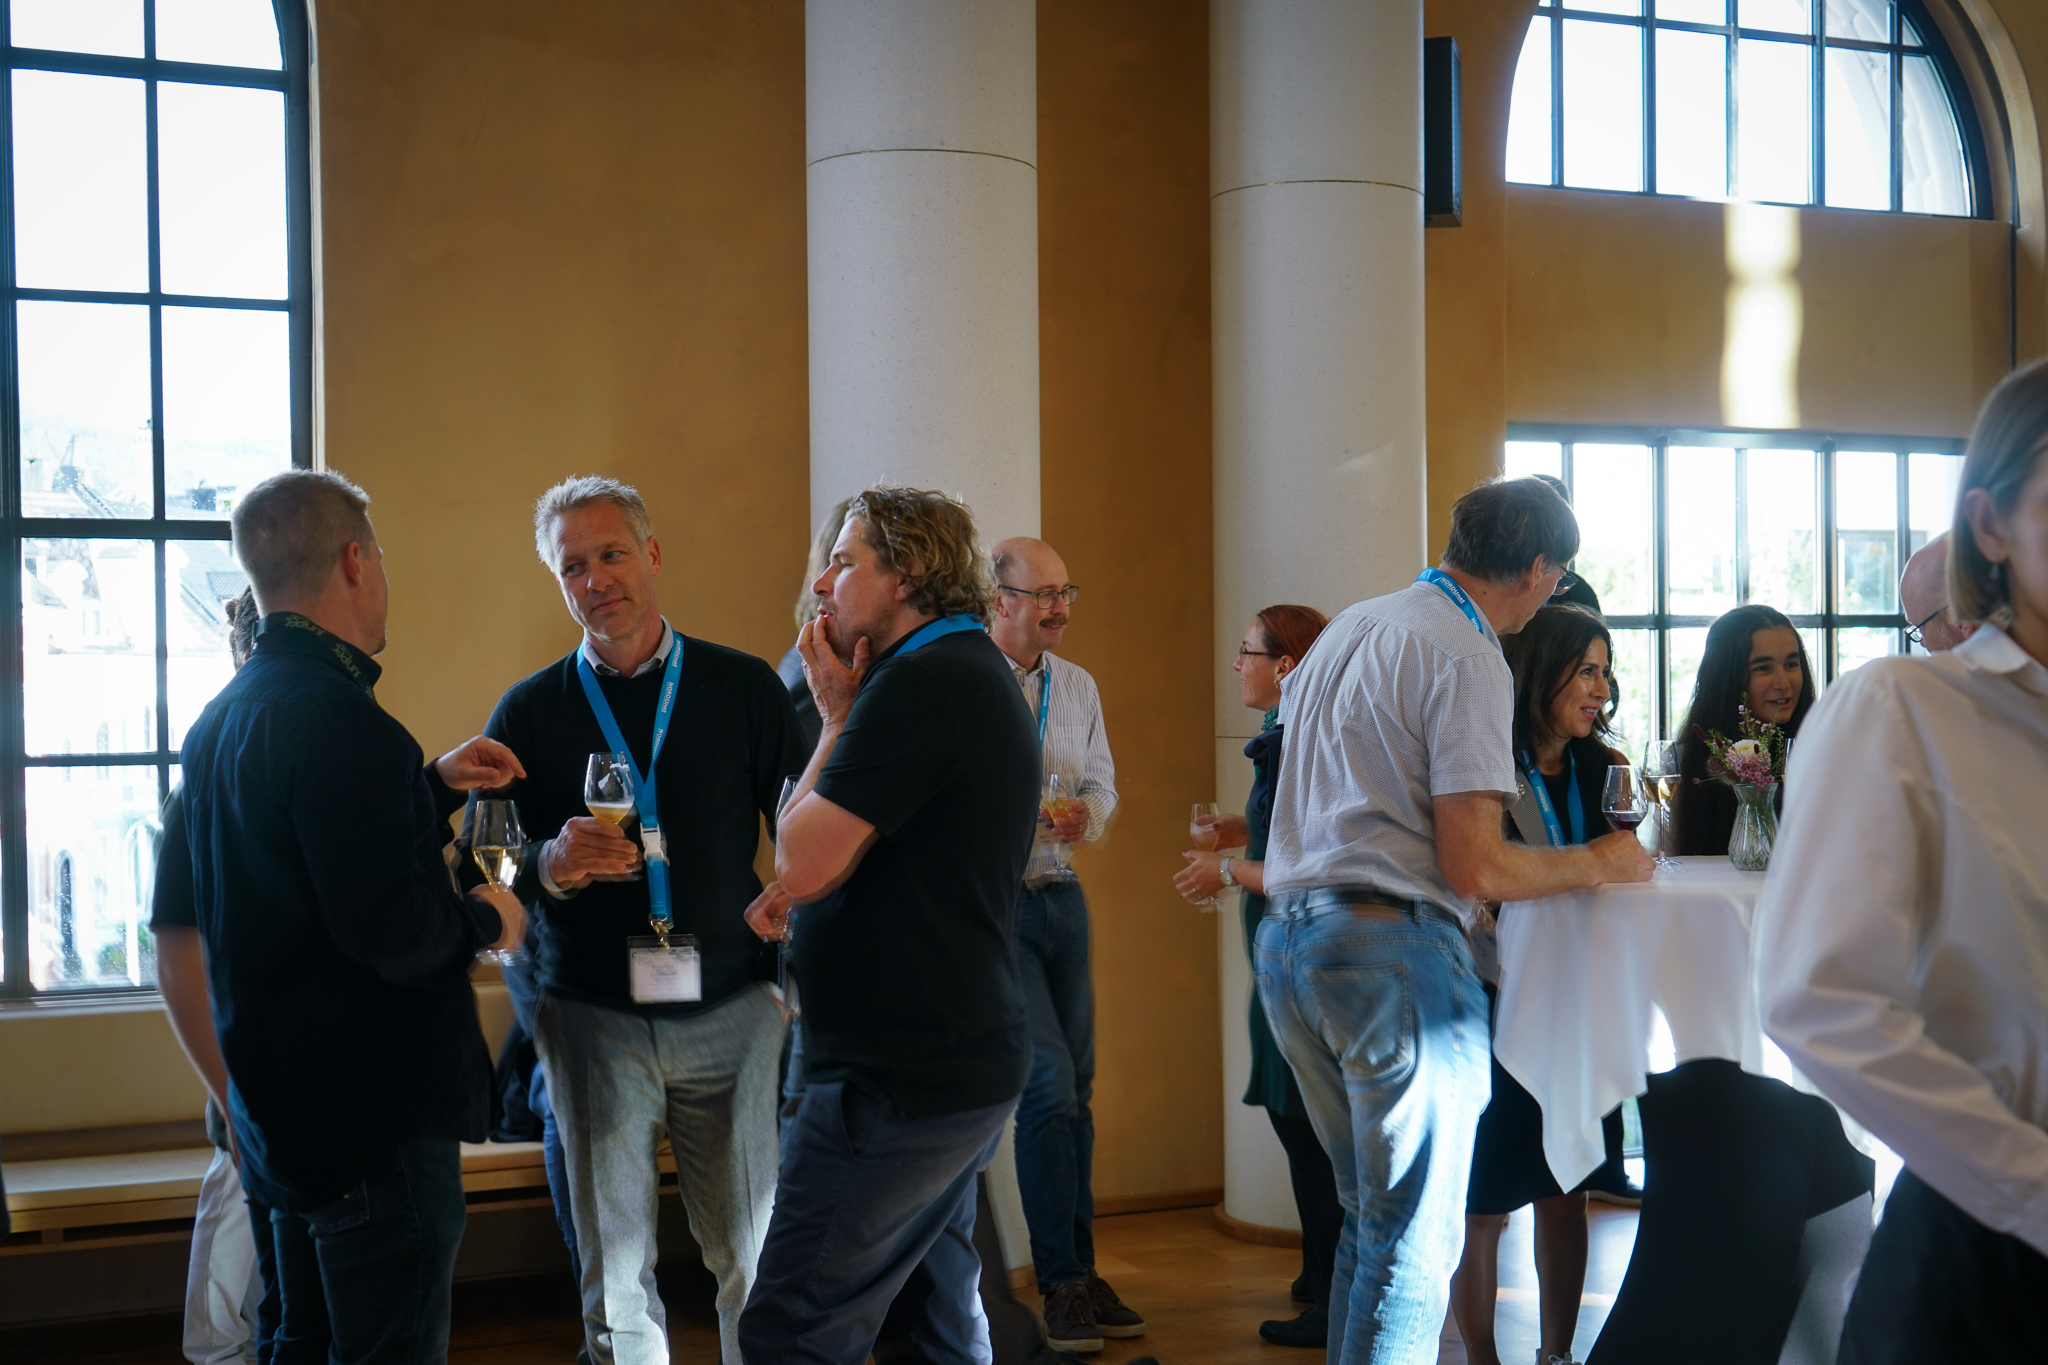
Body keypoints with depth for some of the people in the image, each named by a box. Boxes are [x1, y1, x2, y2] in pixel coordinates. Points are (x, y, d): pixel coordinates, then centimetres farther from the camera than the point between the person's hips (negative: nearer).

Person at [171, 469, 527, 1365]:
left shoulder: (223, 719, 11)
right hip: (377, 1121, -10)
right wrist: (488, 920, -8)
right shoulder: (337, 717, -22)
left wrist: (438, 784, 17)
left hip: (280, 1113, 10)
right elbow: (393, 933, -27)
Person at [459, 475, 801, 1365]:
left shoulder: (743, 687, 3)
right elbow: (482, 873, 2)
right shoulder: (529, 710, 5)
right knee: (616, 1275, 7)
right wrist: (552, 864, -18)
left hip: (730, 1012, 0)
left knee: (755, 1259, 4)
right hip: (592, 1016, 1)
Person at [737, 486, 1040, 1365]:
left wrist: (836, 717, -7)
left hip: (901, 1081, -11)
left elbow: (801, 864, -18)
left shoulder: (919, 683, -18)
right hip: (971, 1065, 11)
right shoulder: (978, 673, 15)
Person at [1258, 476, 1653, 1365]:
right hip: (1391, 952, -9)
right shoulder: (1468, 658, -10)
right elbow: (1475, 868, -15)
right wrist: (1598, 863, 0)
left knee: (1369, 1217, 19)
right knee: (1414, 1247, -1)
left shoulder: (1351, 626, 15)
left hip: (1287, 940, 9)